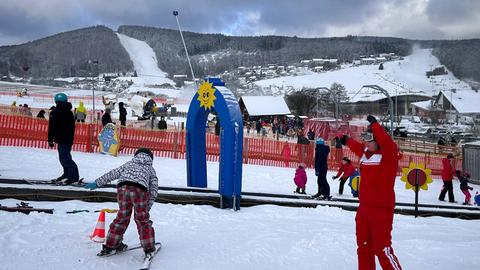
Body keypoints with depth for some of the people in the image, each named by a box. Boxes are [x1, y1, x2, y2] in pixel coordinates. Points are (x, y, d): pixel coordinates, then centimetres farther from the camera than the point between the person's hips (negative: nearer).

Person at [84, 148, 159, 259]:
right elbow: (154, 189, 21)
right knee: (143, 219, 12)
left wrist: (97, 183, 28)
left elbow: (112, 174, 26)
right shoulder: (150, 169, 30)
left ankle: (111, 245, 29)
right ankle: (149, 248, 15)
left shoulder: (129, 164, 34)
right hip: (140, 189, -2)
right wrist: (147, 207, 20)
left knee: (122, 217, 19)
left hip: (122, 187, 2)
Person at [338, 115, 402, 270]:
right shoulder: (365, 153, 10)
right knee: (363, 245, 16)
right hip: (364, 206, 8)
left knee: (382, 247, -11)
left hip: (381, 208, -8)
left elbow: (388, 144, -33)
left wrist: (374, 125, -30)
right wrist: (346, 140, 47)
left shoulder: (388, 155, -10)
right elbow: (357, 147, 33)